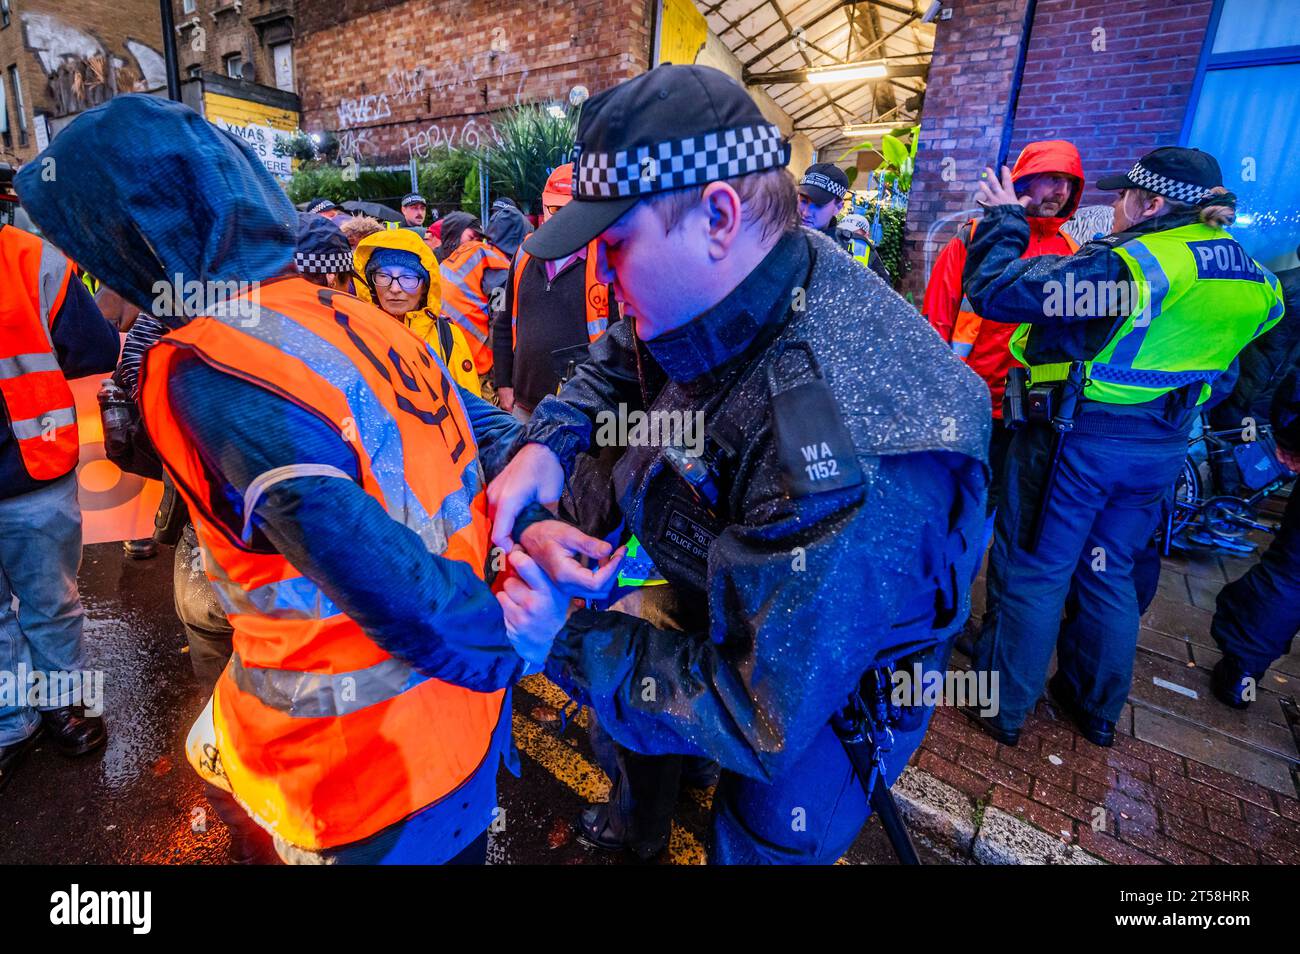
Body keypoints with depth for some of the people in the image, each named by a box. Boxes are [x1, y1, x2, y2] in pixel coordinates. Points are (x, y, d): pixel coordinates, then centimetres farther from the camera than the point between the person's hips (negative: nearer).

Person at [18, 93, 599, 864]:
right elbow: (489, 431, 2)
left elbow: (370, 568, -32)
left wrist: (508, 645, -19)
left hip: (365, 758, -6)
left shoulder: (206, 376, -24)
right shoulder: (348, 315, -1)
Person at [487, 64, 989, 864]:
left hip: (819, 714, -6)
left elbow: (755, 721, -35)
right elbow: (616, 361, 2)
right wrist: (547, 443, -17)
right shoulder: (719, 290, -17)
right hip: (728, 615, 7)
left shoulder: (841, 459, -44)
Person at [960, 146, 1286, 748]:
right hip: (1160, 449, 7)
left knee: (1032, 572, 6)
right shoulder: (1254, 281, 6)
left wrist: (1004, 220, -9)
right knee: (1108, 574, 20)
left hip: (1075, 439, -7)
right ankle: (1097, 708, 35)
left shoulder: (1122, 265, -21)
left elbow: (994, 289, -25)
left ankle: (1004, 706, 19)